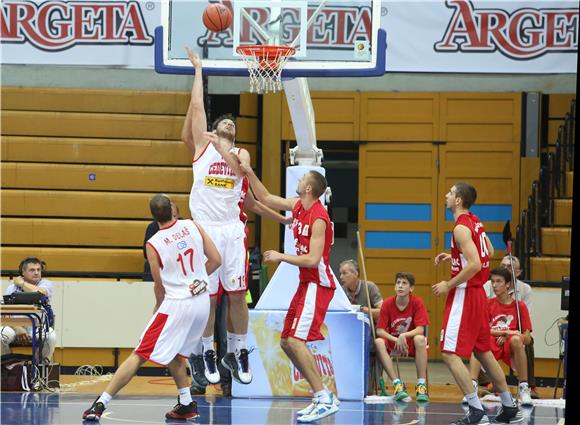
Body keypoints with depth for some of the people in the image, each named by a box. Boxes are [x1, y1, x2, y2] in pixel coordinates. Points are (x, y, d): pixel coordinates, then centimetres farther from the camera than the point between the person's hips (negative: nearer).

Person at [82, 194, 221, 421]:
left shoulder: (153, 245, -9)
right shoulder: (193, 226, 0)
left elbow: (159, 286, -1)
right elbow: (215, 260, 4)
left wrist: (158, 307, 19)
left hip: (176, 304, -5)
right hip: (202, 301, 5)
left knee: (138, 356, -4)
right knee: (175, 353, 28)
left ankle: (100, 404, -8)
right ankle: (186, 405, 25)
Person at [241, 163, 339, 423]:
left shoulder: (318, 218, -19)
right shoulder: (298, 206, 7)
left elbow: (313, 259, -24)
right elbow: (265, 198, 22)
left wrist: (281, 257, -15)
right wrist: (249, 173, 15)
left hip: (318, 284, -10)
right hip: (306, 283, 10)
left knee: (295, 340, -19)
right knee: (286, 342, 9)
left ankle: (324, 399, -17)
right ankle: (322, 397, 12)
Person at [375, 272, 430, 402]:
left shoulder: (417, 303, -10)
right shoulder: (387, 304, -8)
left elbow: (420, 329, -18)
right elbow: (380, 330, -11)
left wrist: (404, 336, -34)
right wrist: (396, 340, -26)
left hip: (410, 342, -1)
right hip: (392, 342, 1)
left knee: (420, 339, -35)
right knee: (378, 342, -30)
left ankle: (421, 385, -33)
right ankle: (397, 384, -34)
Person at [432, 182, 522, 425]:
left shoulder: (461, 228, -18)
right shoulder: (475, 222, 10)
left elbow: (475, 265, -26)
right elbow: (489, 252, 23)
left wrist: (448, 285, -18)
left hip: (464, 293, -10)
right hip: (477, 293, 10)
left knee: (450, 353, -9)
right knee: (483, 351, 18)